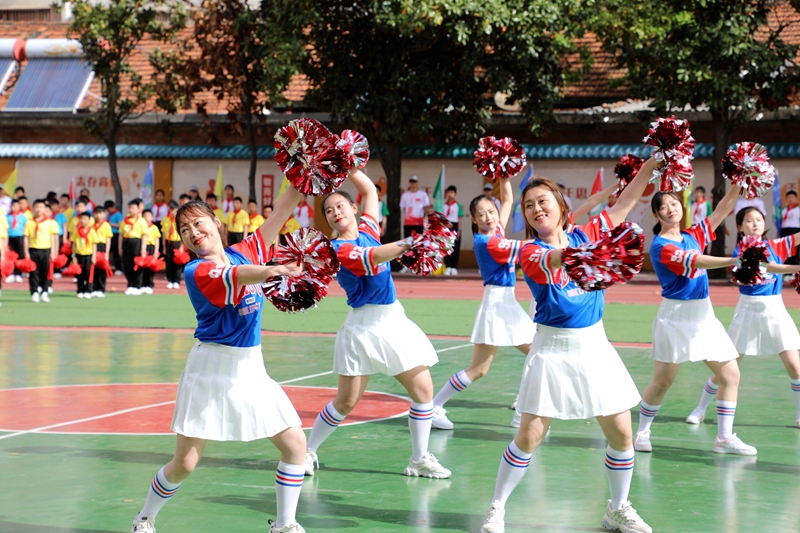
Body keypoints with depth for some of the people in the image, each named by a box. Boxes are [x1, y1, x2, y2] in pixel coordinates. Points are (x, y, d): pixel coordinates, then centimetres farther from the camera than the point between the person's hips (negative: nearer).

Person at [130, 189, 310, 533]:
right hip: (211, 368, -5)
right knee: (185, 463, -3)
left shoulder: (244, 253, 4)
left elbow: (279, 216, 8)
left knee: (295, 444, 0)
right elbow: (235, 277, -34)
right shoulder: (196, 272, -14)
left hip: (250, 366, 5)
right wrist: (272, 270, -53)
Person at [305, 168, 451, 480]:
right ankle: (308, 452, 15)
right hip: (364, 325, -6)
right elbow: (373, 257, -27)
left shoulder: (367, 229, 8)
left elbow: (369, 189, 18)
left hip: (394, 320, 6)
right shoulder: (337, 249, -10)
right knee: (347, 401, -3)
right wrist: (408, 244, -43)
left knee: (423, 389, 0)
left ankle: (420, 460, 9)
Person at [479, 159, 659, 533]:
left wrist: (654, 160, -5)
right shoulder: (530, 252, -9)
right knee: (529, 436, -5)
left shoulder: (585, 235, 3)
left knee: (621, 432, 3)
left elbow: (626, 202, 4)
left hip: (594, 345, 4)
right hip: (552, 350, -3)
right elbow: (552, 260, -33)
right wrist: (574, 249, -56)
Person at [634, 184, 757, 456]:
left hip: (704, 315, 7)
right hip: (676, 318, -7)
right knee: (662, 382, -2)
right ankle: (642, 433, 17)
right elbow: (696, 261, -25)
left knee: (730, 374, 0)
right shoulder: (660, 246, -11)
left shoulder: (693, 236, 10)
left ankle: (724, 438, 6)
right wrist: (734, 260, -37)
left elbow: (722, 209, 7)